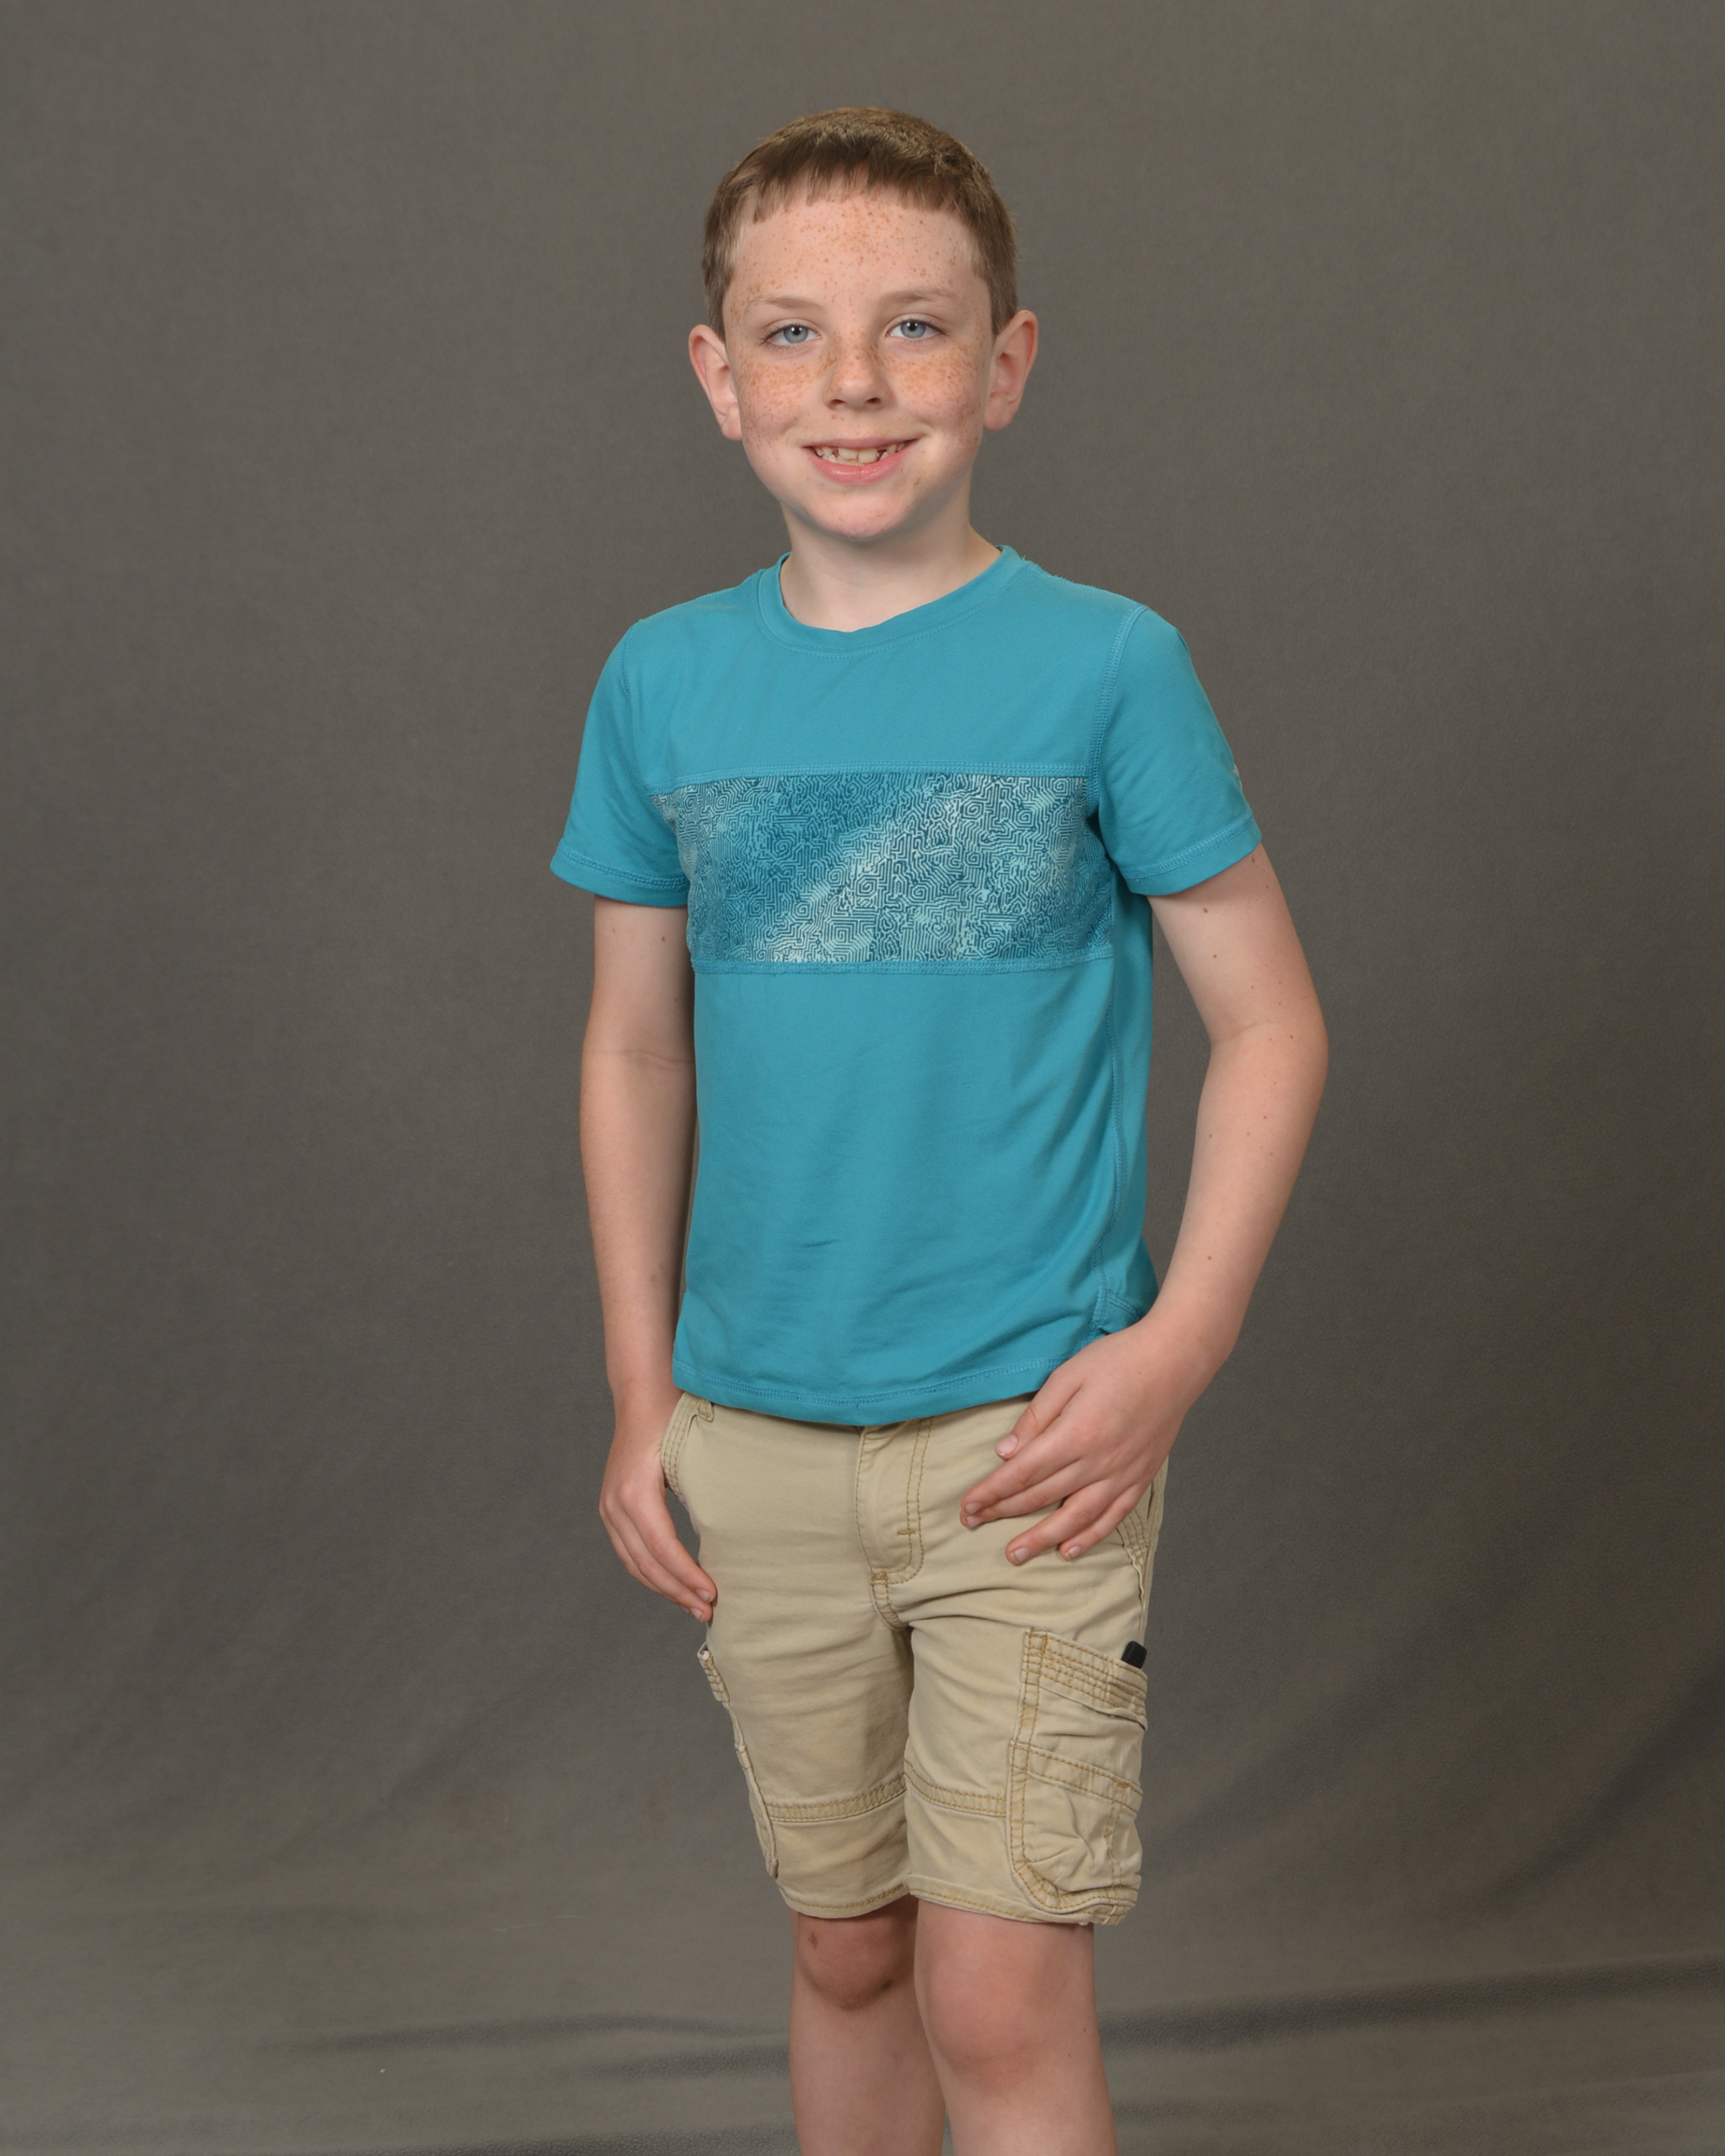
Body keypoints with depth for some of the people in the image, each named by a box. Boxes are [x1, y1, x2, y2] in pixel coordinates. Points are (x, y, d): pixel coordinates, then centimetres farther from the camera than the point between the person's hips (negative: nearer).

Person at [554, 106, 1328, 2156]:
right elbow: (636, 1048, 10)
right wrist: (642, 1397, 8)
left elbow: (1270, 1023, -2)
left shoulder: (1105, 665, -7)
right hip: (758, 1441, 3)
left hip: (1030, 1432, -3)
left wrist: (1176, 1343, -12)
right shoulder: (664, 683, 2)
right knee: (846, 1949, 16)